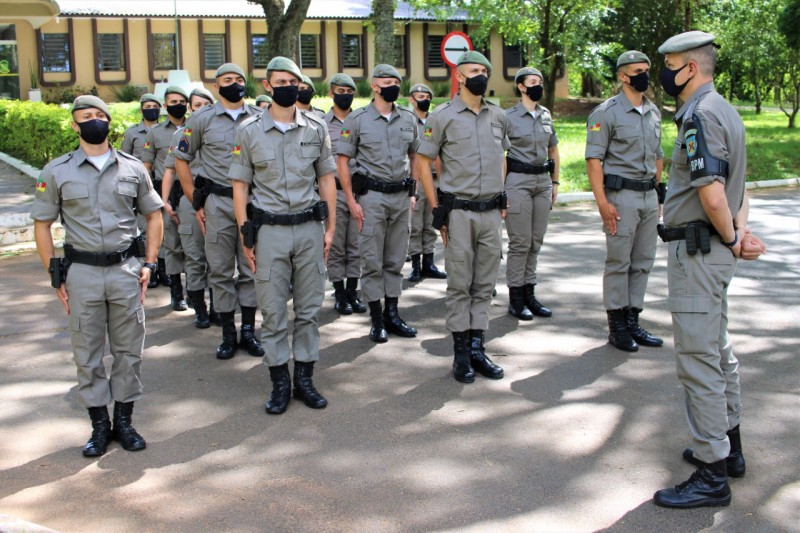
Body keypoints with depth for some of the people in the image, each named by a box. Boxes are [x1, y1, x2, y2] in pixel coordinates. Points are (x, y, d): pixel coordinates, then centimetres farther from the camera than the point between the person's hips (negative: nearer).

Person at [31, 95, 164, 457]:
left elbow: (154, 215, 12)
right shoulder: (56, 172, 1)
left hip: (126, 269, 1)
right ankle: (99, 425, 18)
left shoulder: (132, 168, 5)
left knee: (129, 349, 7)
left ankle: (124, 421, 21)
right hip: (81, 273, -1)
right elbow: (42, 225, 5)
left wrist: (149, 263, 3)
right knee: (87, 353, 6)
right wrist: (55, 275, -1)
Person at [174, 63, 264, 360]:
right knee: (220, 271, 4)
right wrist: (196, 202, 2)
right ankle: (228, 334, 13)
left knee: (251, 269, 6)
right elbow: (181, 160, 7)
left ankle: (249, 331, 16)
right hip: (218, 204, -1)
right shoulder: (202, 119, 2)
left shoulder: (259, 118, 5)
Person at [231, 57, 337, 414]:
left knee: (309, 308, 8)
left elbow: (326, 177, 10)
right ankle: (279, 382, 15)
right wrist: (245, 234, -3)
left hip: (309, 228, 2)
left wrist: (331, 227, 5)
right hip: (269, 230, -2)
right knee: (273, 311, 3)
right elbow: (240, 184, 2)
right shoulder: (249, 130, 0)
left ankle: (305, 377, 20)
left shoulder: (316, 127, 5)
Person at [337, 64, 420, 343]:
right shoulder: (357, 119, -4)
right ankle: (377, 320, 9)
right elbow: (342, 160, -4)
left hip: (401, 196, 4)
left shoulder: (408, 119, 8)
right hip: (372, 197, -4)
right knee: (372, 261, 0)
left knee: (395, 260, 10)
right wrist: (351, 201, -10)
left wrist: (412, 189, 11)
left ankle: (392, 315, 20)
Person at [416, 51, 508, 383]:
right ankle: (461, 353, 11)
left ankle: (477, 348, 18)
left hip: (491, 212, 5)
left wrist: (501, 197, 13)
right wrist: (437, 209, -6)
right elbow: (423, 163, -2)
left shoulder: (499, 116, 10)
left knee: (485, 284, 9)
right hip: (459, 213, -5)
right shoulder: (442, 117, -5)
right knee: (459, 285, 2)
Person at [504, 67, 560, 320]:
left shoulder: (546, 115, 12)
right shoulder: (508, 117, -5)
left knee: (536, 241, 8)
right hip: (518, 182, -6)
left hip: (543, 181, 6)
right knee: (520, 241, -4)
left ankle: (529, 293, 17)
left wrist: (555, 182, 15)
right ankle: (516, 298, 5)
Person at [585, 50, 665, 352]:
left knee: (643, 262, 10)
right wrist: (602, 201, -18)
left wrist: (658, 191, 16)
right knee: (618, 263, -1)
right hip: (621, 195, -7)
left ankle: (633, 321, 20)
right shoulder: (607, 112, -7)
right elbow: (594, 159, -11)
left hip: (649, 196, 7)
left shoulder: (654, 112, 14)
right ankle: (617, 327, 8)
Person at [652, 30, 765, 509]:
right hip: (715, 249, 11)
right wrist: (742, 230, 0)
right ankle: (728, 446, 33)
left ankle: (712, 475, 1)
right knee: (719, 350, 19)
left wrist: (731, 238, -10)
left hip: (698, 250, -11)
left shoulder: (699, 116, -18)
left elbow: (712, 196, -26)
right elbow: (737, 185, 15)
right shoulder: (725, 111, 15)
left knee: (698, 359, -6)